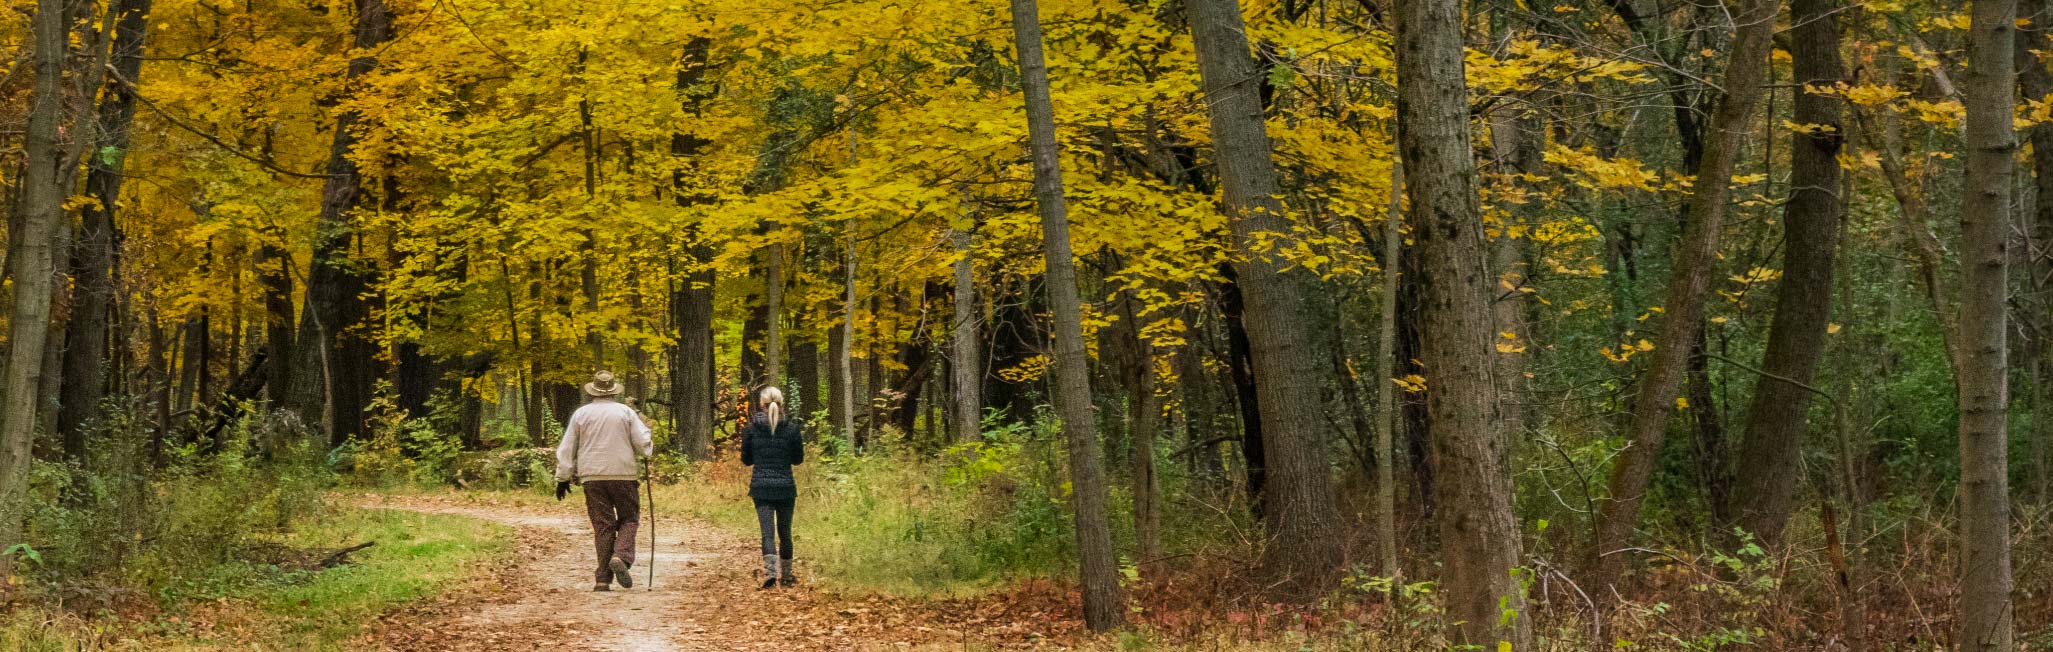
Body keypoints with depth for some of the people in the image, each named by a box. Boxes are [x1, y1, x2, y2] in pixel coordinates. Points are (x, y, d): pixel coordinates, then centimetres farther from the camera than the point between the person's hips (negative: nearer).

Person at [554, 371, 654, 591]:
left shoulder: (581, 414, 5)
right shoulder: (626, 412, 1)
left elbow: (566, 449, 6)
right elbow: (644, 445, -1)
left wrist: (563, 477, 12)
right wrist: (649, 449, 22)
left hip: (592, 477, 2)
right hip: (623, 474, -2)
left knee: (602, 525, 5)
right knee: (629, 519, 11)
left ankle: (603, 579, 1)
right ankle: (621, 557, -16)